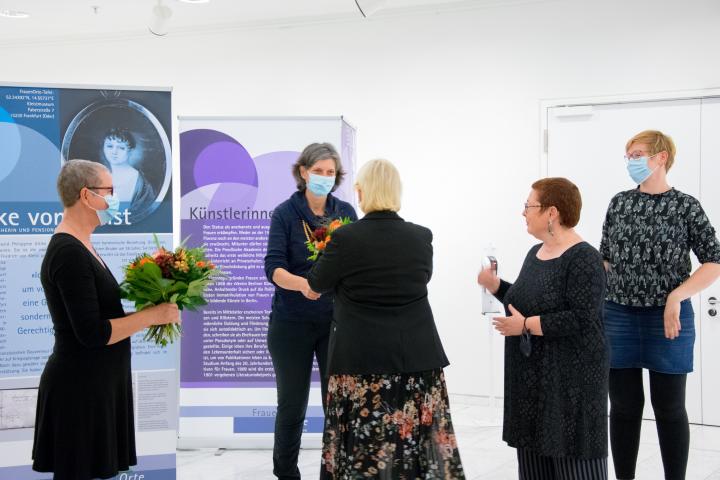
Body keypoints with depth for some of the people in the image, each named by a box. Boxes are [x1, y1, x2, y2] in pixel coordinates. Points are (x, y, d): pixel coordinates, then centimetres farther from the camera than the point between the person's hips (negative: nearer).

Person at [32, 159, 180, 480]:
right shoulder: (69, 253, -20)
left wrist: (146, 305, 3)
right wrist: (151, 315, -16)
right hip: (80, 386, -9)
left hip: (95, 381, 9)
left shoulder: (78, 246, 10)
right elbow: (92, 333, -23)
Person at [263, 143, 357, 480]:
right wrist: (302, 284, -34)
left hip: (336, 320, 2)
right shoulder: (285, 213, -5)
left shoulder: (346, 212, 2)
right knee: (292, 403, 7)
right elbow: (273, 267, -14)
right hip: (292, 322, -2)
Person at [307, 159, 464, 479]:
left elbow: (317, 284, 5)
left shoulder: (345, 238, -10)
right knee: (419, 444, 8)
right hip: (418, 356, 3)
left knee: (364, 449, 3)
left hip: (362, 358, -3)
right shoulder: (421, 237, 0)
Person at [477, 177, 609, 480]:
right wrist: (495, 286, 9)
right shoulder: (535, 252, 11)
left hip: (570, 376, -8)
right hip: (531, 375, 8)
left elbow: (580, 320, -23)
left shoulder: (583, 259, -15)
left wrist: (524, 326, -20)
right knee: (534, 450, 11)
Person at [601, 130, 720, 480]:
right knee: (624, 405, 9)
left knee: (669, 408, 5)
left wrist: (676, 296, -17)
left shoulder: (685, 206, -4)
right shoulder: (619, 203, 7)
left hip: (667, 319, -3)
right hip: (619, 317, 3)